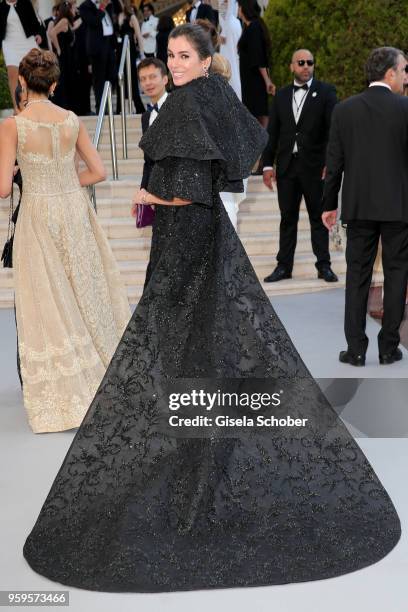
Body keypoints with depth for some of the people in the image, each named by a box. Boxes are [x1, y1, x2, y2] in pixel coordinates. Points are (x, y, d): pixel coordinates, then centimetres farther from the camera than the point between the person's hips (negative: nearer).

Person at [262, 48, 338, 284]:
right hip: (286, 166, 3)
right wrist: (268, 164, 4)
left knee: (318, 217, 4)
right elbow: (272, 132, 11)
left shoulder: (326, 92, 1)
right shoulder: (282, 95, 12)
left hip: (314, 166, -3)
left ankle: (324, 265, 11)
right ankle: (284, 266, 14)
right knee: (288, 218, 8)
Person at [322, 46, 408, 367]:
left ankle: (356, 349, 7)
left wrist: (329, 204, 11)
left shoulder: (344, 110, 2)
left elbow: (335, 162, 3)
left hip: (359, 206, 2)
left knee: (357, 275, 7)